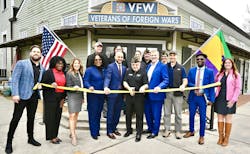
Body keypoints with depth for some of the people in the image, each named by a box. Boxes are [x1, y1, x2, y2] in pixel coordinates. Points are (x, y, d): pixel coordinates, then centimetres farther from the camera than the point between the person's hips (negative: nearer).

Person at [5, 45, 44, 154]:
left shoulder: (42, 68, 10)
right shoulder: (21, 63, -4)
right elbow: (15, 79, -10)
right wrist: (15, 94, -18)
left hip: (34, 97, 5)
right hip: (22, 96, -4)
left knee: (31, 118, 14)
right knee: (16, 118, 2)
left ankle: (31, 138, 29)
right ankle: (9, 142, 17)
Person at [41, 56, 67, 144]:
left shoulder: (63, 73, 11)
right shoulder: (48, 72, -5)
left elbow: (65, 86, 12)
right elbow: (43, 84, -6)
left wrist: (63, 98, 4)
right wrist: (51, 85, -25)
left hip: (60, 98, 5)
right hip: (50, 98, -5)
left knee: (58, 117, 10)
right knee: (51, 117, 1)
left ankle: (55, 135, 24)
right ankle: (51, 137, 14)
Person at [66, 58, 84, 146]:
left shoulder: (80, 74, 11)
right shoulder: (69, 73, -7)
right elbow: (68, 86, -9)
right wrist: (74, 88, -30)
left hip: (79, 96, 7)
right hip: (72, 96, -7)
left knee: (76, 115, 12)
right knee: (72, 115, -8)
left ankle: (72, 132, 25)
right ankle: (73, 136, -5)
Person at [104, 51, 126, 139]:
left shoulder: (124, 68, 10)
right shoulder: (110, 66, -7)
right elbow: (107, 78, -20)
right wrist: (106, 87, -38)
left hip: (121, 93, 6)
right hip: (112, 92, -5)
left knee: (117, 112, 15)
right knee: (110, 113, 5)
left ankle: (114, 128, 32)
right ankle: (109, 131, 19)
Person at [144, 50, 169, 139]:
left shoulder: (162, 66, -9)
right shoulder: (148, 66, 13)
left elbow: (166, 80, -16)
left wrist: (159, 87, -30)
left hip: (157, 94, -7)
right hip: (148, 94, 7)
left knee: (156, 114, 7)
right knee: (147, 113, 17)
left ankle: (155, 132, 24)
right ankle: (150, 128, 37)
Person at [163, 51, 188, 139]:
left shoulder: (181, 68, 6)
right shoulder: (165, 67, 6)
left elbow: (185, 80, 3)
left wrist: (183, 85, -18)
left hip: (177, 93, 0)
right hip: (167, 92, 1)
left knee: (178, 113, 6)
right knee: (166, 112, 8)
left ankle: (178, 131, 19)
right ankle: (167, 129, 20)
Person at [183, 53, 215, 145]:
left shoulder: (209, 72, -2)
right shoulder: (191, 70, 5)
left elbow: (212, 86, -2)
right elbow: (188, 83, 3)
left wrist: (211, 99, -7)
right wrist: (195, 86, -17)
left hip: (203, 97, -2)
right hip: (193, 97, 3)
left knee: (202, 117, 6)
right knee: (191, 115, 15)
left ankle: (201, 136, 22)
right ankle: (191, 131, 35)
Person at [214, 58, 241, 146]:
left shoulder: (236, 75, 0)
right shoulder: (219, 74, 9)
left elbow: (238, 88, -5)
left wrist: (233, 100, -13)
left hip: (229, 100, -3)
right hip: (219, 99, 3)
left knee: (228, 119, 5)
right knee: (220, 118, 8)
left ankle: (226, 139, 16)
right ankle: (220, 137, 19)